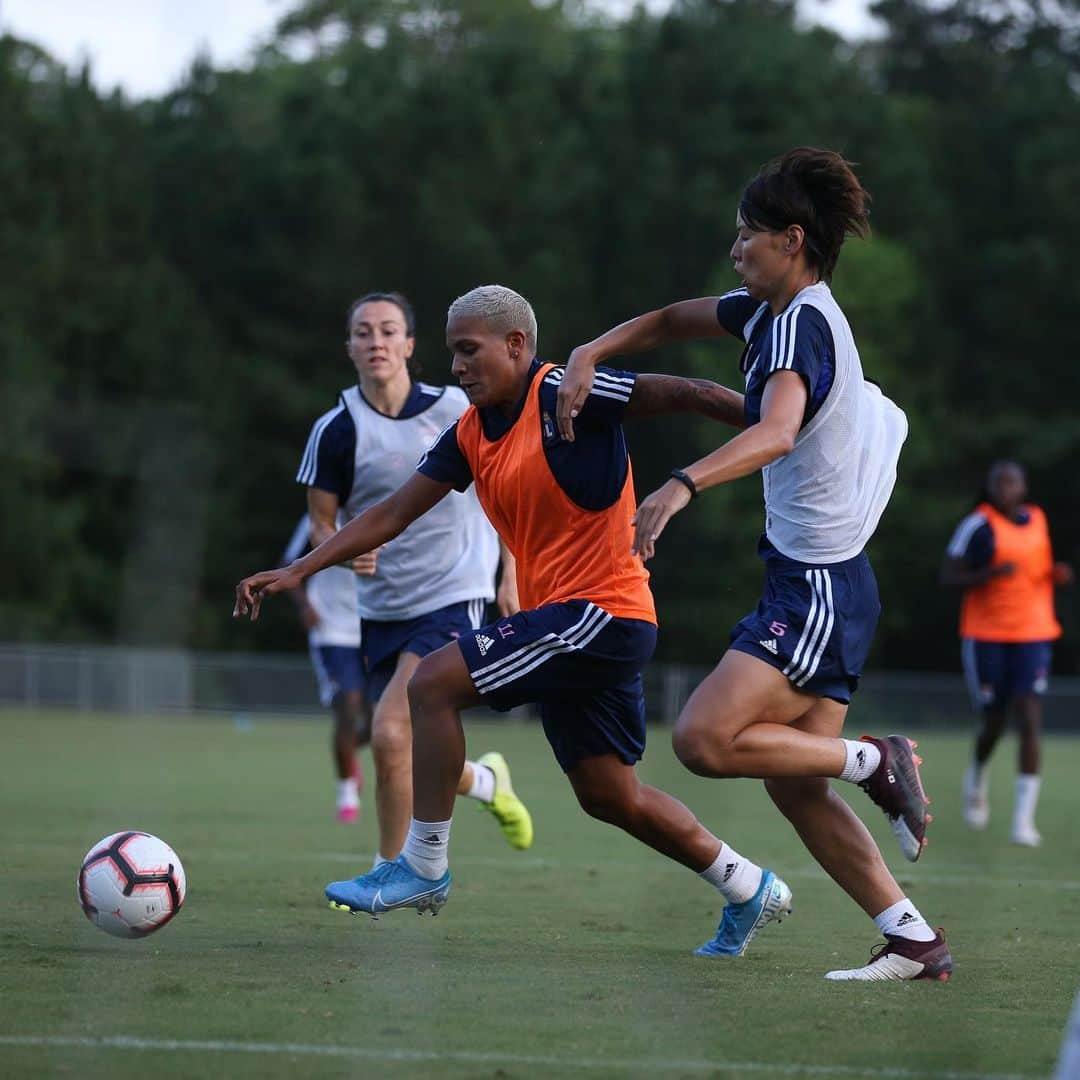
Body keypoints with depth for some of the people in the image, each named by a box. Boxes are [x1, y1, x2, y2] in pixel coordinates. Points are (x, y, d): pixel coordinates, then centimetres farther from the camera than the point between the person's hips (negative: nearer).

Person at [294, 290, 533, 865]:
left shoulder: (455, 408, -5)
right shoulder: (335, 430, -5)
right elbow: (322, 522, 2)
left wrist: (510, 575, 6)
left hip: (454, 599, -3)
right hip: (380, 611, 3)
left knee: (390, 736, -19)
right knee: (404, 755, 6)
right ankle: (485, 781, 40)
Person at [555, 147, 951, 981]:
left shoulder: (801, 324, -18)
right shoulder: (773, 310, 10)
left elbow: (776, 433, -37)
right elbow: (672, 321, 25)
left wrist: (681, 486, -50)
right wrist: (587, 357, 9)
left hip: (818, 589, -10)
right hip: (820, 586, 10)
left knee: (704, 739, -18)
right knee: (793, 785, 7)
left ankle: (876, 763, -5)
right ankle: (915, 941, 8)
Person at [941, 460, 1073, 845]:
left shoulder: (1037, 520, 8)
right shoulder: (978, 525, -8)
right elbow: (948, 577, -9)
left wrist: (1056, 575, 1)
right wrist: (991, 573, -25)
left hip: (1032, 635, 3)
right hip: (986, 636, -3)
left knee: (1030, 721, -10)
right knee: (994, 721, 6)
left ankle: (1024, 819, -10)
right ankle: (976, 779, 41)